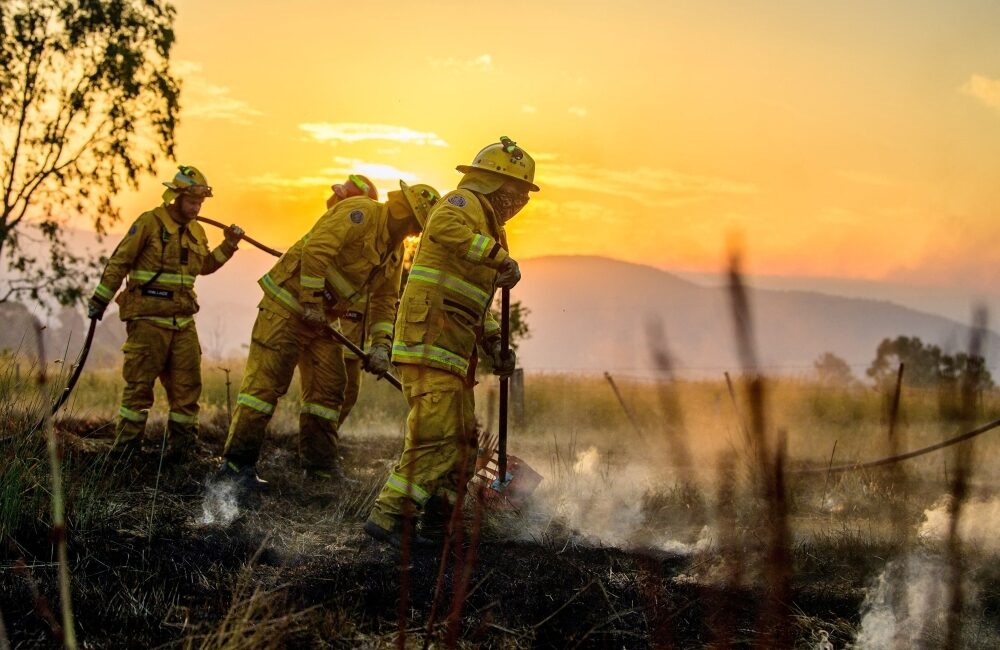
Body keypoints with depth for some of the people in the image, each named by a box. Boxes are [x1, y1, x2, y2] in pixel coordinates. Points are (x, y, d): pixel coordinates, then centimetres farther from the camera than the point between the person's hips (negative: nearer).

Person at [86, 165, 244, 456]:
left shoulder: (197, 232, 14)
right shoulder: (150, 222, -7)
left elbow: (204, 266, 28)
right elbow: (119, 263, -5)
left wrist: (228, 245, 14)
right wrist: (100, 300, -4)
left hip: (183, 321, 6)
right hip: (149, 319, -6)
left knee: (188, 385, 6)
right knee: (139, 385, -3)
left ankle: (182, 448, 14)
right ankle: (124, 449, 4)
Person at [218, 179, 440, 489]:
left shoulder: (394, 249, 11)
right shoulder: (362, 212, -17)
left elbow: (385, 299, 16)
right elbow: (316, 249, -27)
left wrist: (380, 346, 4)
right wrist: (312, 303, -22)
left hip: (320, 317, 9)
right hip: (288, 304, -9)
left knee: (327, 390, 8)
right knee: (265, 382, -10)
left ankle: (321, 468, 16)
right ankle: (236, 464, -9)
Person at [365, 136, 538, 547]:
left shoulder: (485, 223, 29)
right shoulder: (464, 203, -3)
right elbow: (443, 228, -30)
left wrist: (494, 345, 19)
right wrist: (500, 256, -28)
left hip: (453, 351, 11)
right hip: (430, 340, -11)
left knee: (462, 440, 13)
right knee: (436, 436, -18)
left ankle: (437, 525, 20)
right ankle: (388, 516, -17)